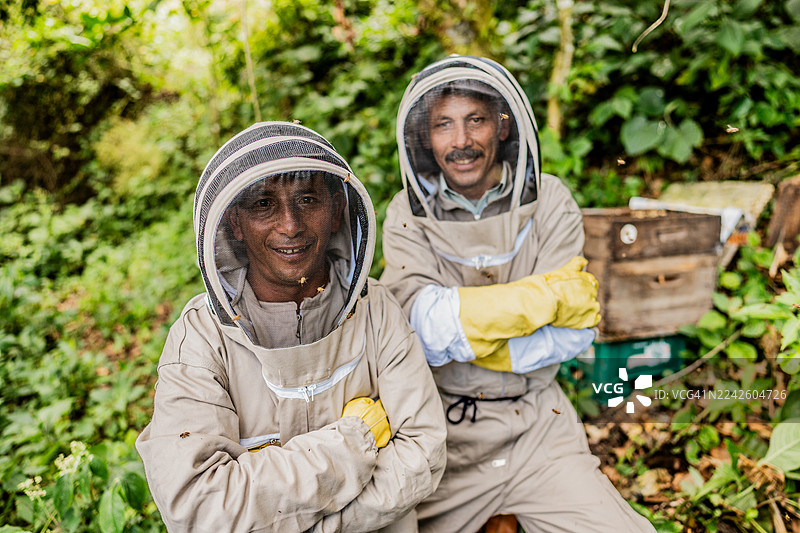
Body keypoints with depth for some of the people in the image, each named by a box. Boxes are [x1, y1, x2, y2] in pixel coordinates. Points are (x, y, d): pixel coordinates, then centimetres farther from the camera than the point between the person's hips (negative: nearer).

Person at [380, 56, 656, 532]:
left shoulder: (548, 200, -1)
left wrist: (459, 336, -15)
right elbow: (423, 327, -18)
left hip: (538, 430, 1)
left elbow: (576, 332, -9)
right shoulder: (408, 215, -3)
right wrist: (550, 295, -17)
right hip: (444, 438, 0)